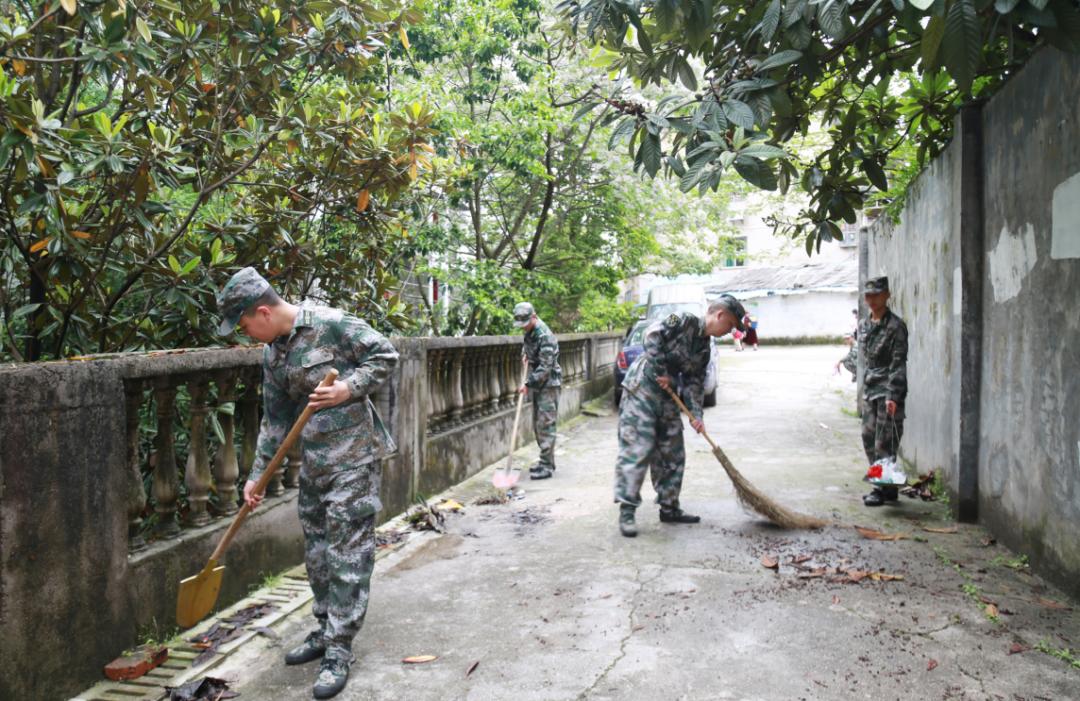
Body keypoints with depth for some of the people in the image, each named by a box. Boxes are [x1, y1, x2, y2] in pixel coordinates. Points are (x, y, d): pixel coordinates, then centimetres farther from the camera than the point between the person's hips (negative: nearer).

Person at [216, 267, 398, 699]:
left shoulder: (331, 324, -14)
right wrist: (257, 474, 12)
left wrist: (348, 390, -22)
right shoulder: (273, 354, 9)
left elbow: (385, 355, -10)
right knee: (317, 551, 16)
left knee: (347, 554, -2)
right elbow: (275, 420, 14)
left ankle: (339, 652, 7)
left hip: (354, 457, -8)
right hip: (314, 463, 8)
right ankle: (325, 631, 33)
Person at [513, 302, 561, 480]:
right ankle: (546, 461, 22)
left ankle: (547, 466, -4)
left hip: (548, 383, -9)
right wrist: (525, 355, 12)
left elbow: (545, 367, -24)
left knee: (546, 424, -9)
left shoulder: (545, 336, -21)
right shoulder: (529, 332, 6)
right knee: (537, 424, 13)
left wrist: (528, 384, -23)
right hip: (537, 383, 9)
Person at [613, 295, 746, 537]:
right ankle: (626, 511, -5)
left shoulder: (704, 348, 13)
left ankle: (669, 507, 22)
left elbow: (694, 382, 11)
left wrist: (696, 414, -2)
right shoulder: (685, 321, -10)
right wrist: (661, 372, -17)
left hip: (667, 397, 9)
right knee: (636, 450, -10)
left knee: (672, 454, 11)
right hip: (641, 389, -9)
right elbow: (652, 336, -21)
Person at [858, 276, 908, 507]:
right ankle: (882, 485, 22)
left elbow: (898, 364, -15)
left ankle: (884, 490, 3)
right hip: (869, 390, 8)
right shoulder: (864, 325, 12)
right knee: (869, 439, 10)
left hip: (888, 392, -8)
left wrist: (892, 395, -21)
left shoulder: (895, 326, -10)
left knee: (885, 443, -5)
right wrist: (865, 387, 16)